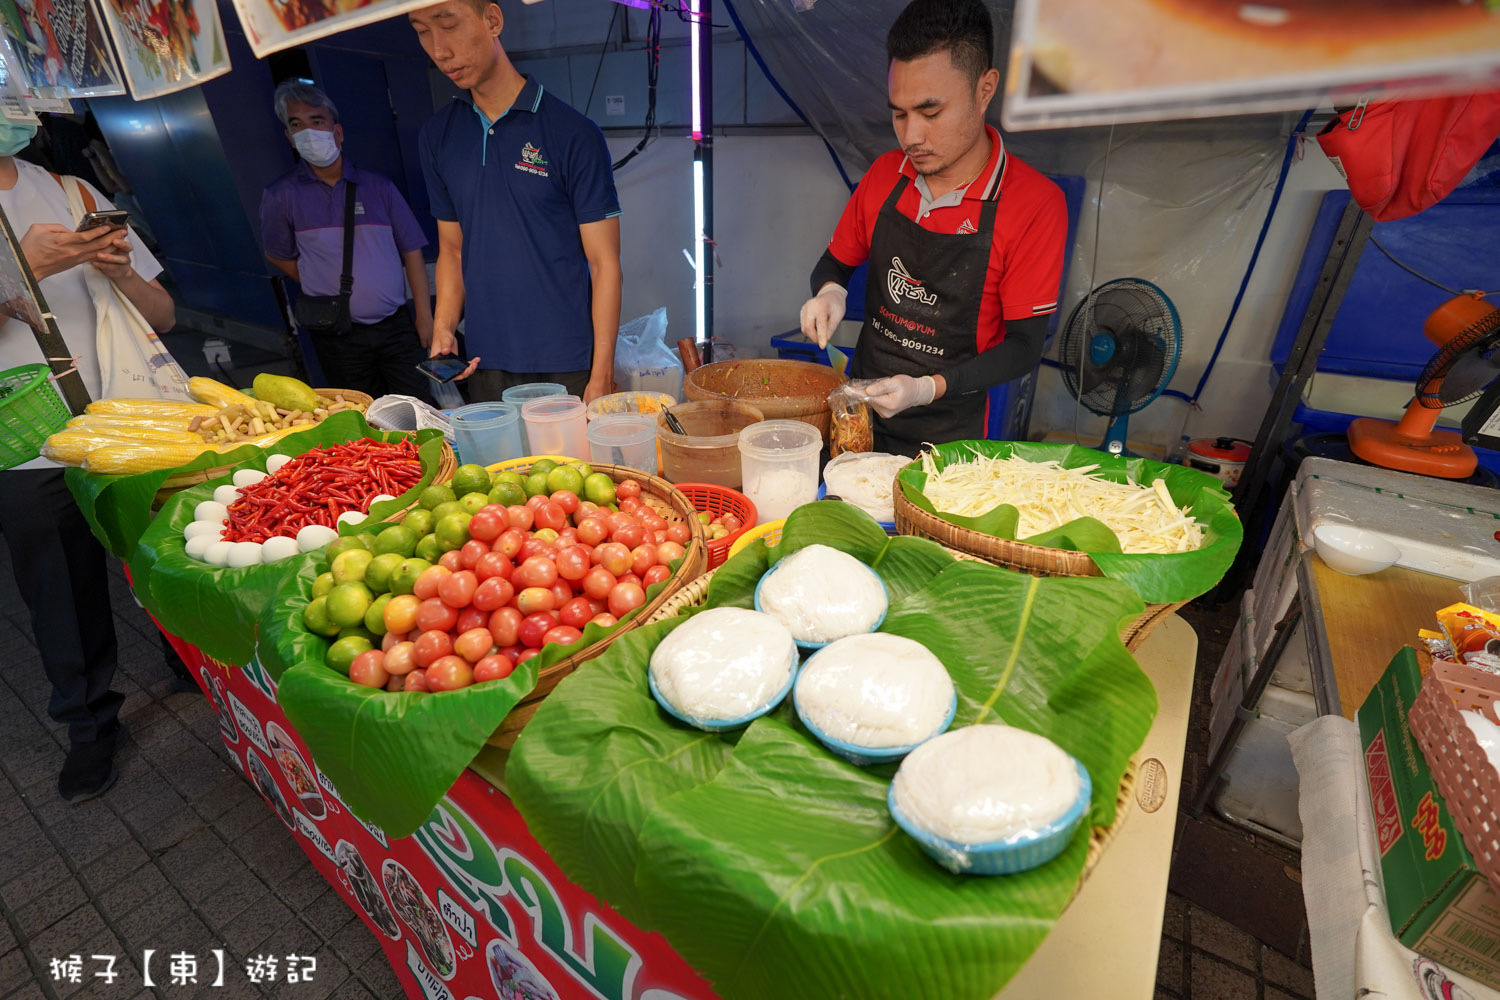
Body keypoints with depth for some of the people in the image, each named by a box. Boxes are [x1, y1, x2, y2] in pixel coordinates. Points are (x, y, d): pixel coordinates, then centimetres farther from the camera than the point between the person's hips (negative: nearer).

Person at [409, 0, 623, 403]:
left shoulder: (572, 133, -6)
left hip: (567, 369, -4)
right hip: (485, 366, 4)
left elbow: (604, 263, -8)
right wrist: (443, 329, 0)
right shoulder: (437, 135, 10)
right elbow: (452, 248, 17)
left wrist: (601, 378, -13)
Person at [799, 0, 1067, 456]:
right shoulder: (883, 175, -1)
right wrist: (829, 293, -12)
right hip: (862, 407, 4)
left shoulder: (1036, 204, -15)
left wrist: (929, 388, -27)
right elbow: (836, 263, 12)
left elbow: (1024, 346, -13)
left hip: (949, 435, -4)